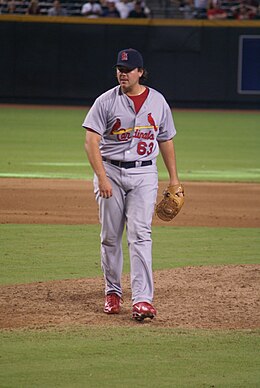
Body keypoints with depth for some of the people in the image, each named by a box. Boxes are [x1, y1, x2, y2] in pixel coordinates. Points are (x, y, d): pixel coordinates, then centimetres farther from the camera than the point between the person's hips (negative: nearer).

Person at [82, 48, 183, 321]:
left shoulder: (158, 102, 6)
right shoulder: (106, 101, -3)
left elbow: (166, 140, 16)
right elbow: (91, 140, -10)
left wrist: (174, 177, 13)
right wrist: (102, 177, -20)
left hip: (144, 174, 0)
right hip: (111, 172, 0)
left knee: (140, 235, -11)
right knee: (110, 236, 6)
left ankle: (142, 299, -19)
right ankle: (113, 291, 22)